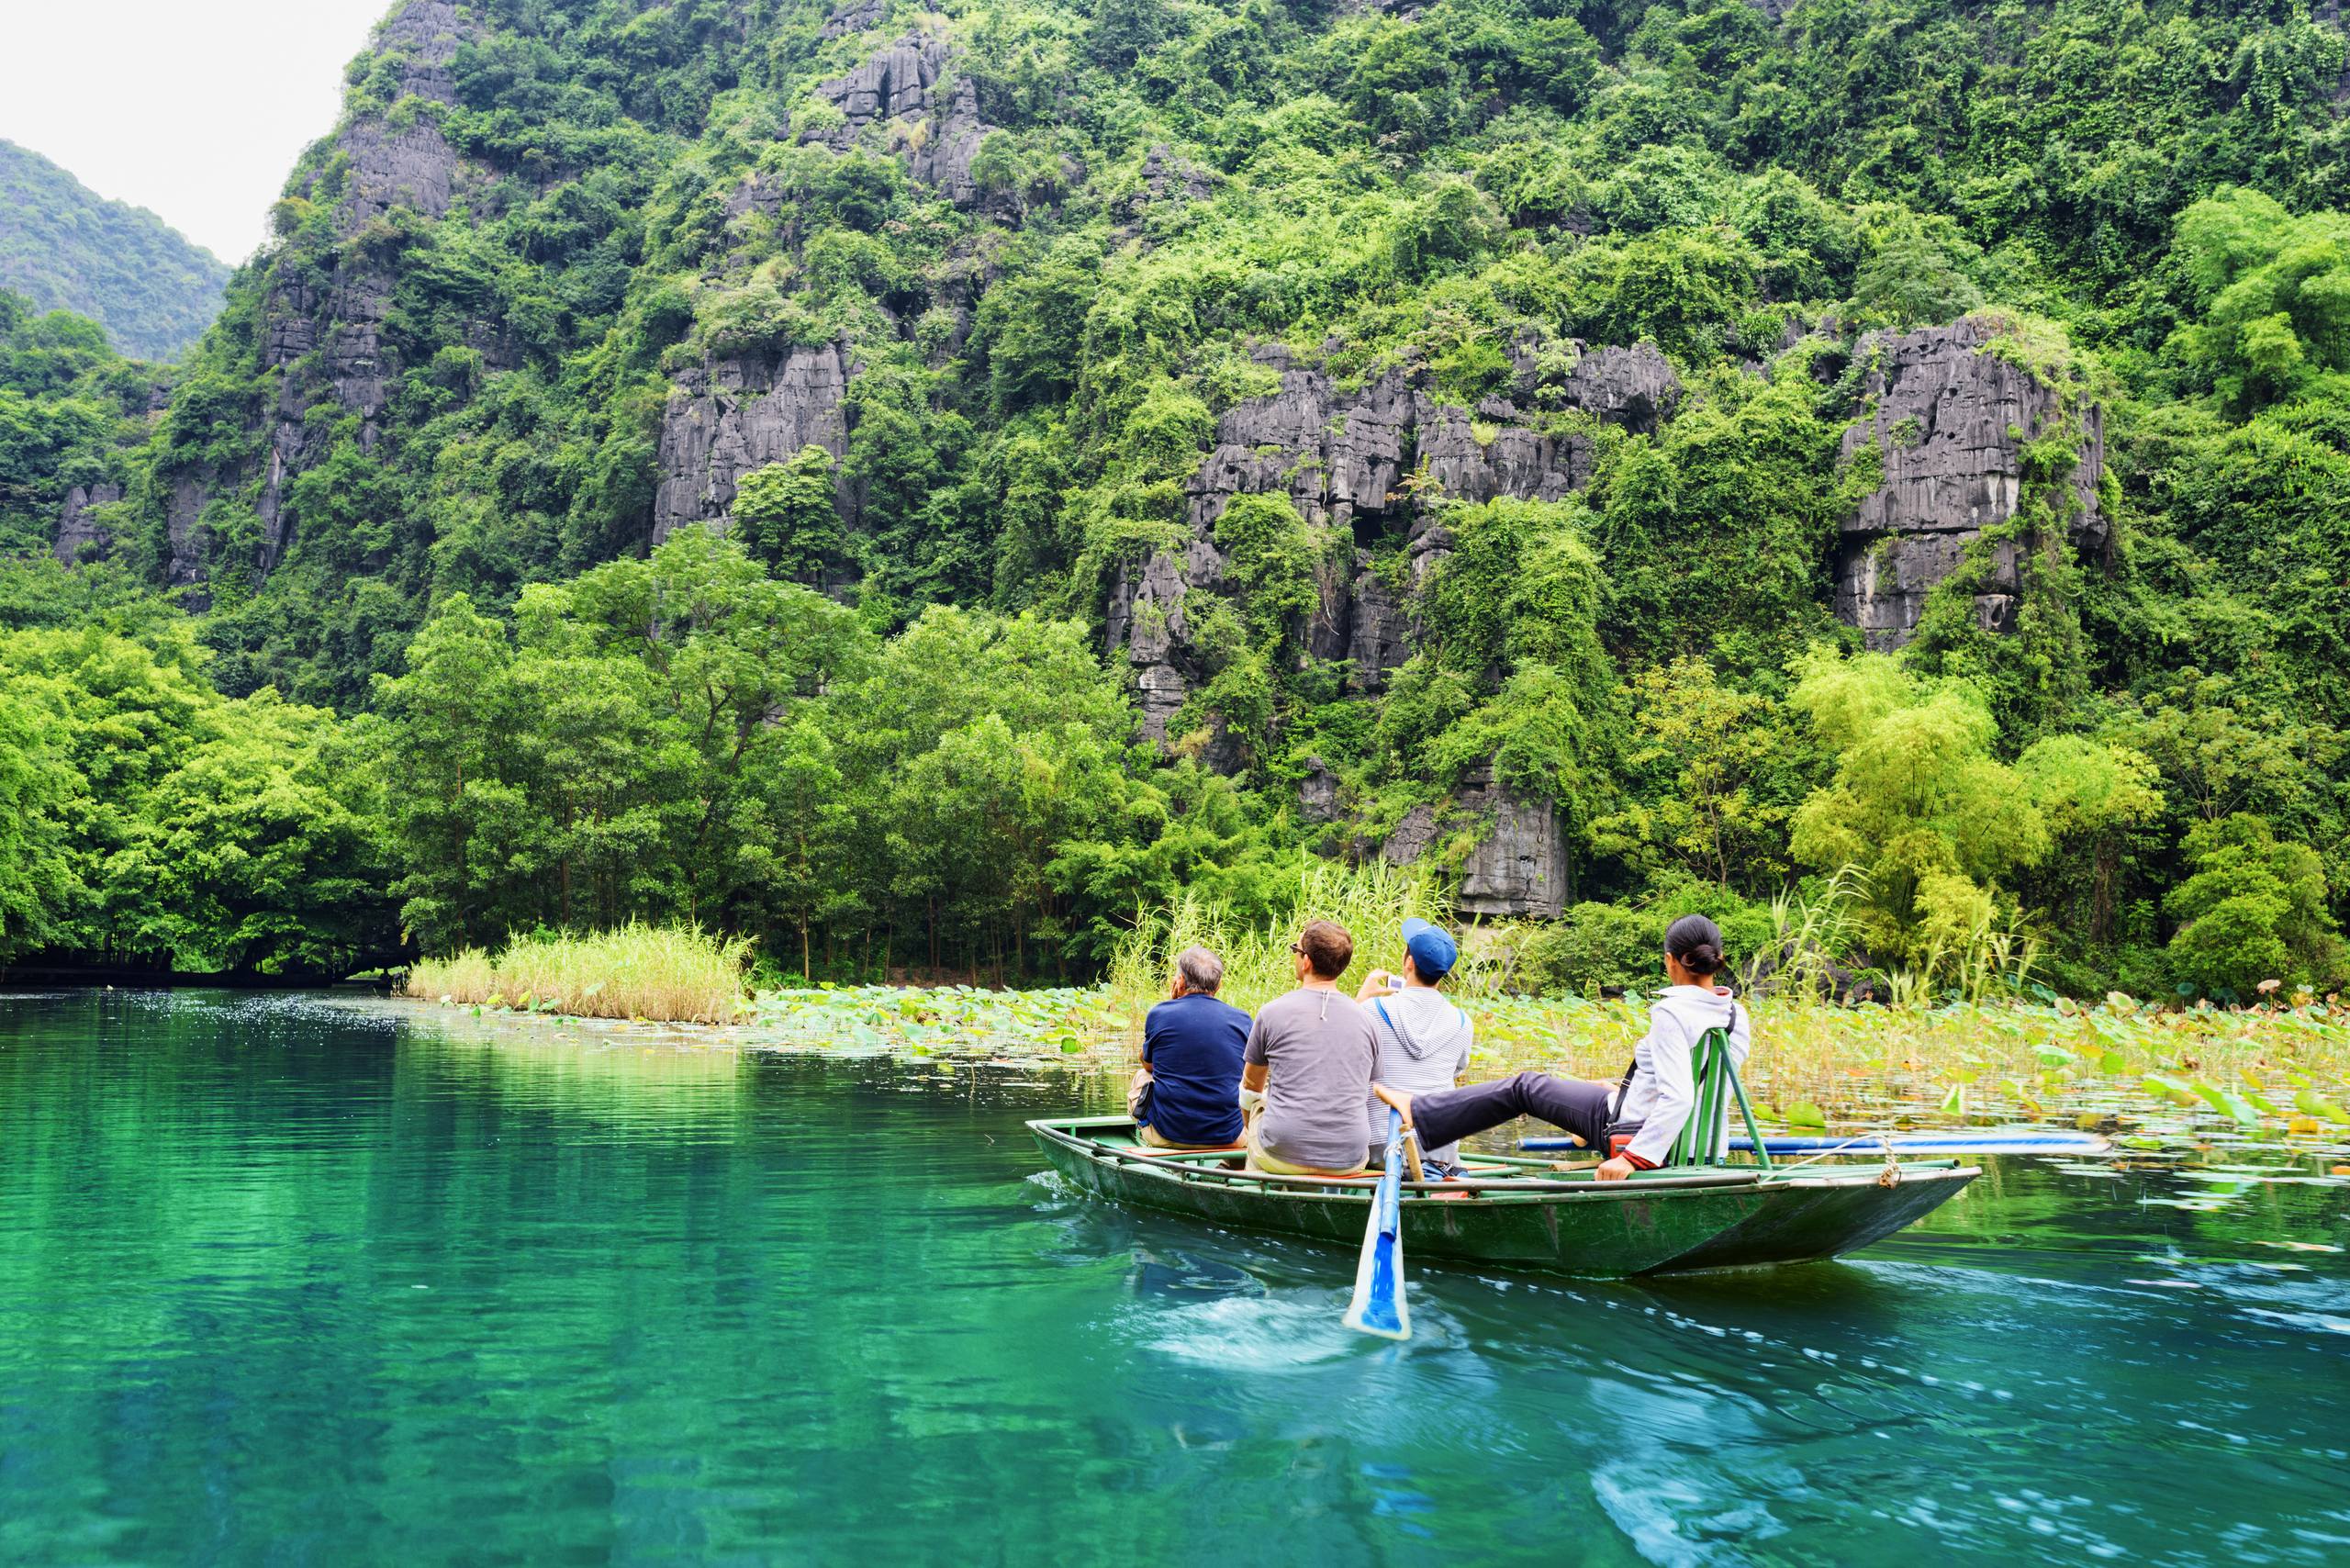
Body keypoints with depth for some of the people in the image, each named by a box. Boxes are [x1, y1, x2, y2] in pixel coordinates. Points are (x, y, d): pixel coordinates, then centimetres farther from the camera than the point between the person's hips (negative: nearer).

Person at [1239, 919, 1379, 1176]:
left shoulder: (1272, 1012, -5)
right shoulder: (1365, 1019, 3)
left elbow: (1252, 1084, 11)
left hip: (1283, 1157, -3)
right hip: (1348, 1161, 3)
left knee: (1250, 1096, 26)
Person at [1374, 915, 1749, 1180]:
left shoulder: (1671, 1013, -24)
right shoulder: (1737, 1015, -1)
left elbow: (1678, 1098, -32)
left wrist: (1633, 1158, -30)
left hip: (1632, 1127, -7)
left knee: (1525, 1087, 8)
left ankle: (1419, 1113, 17)